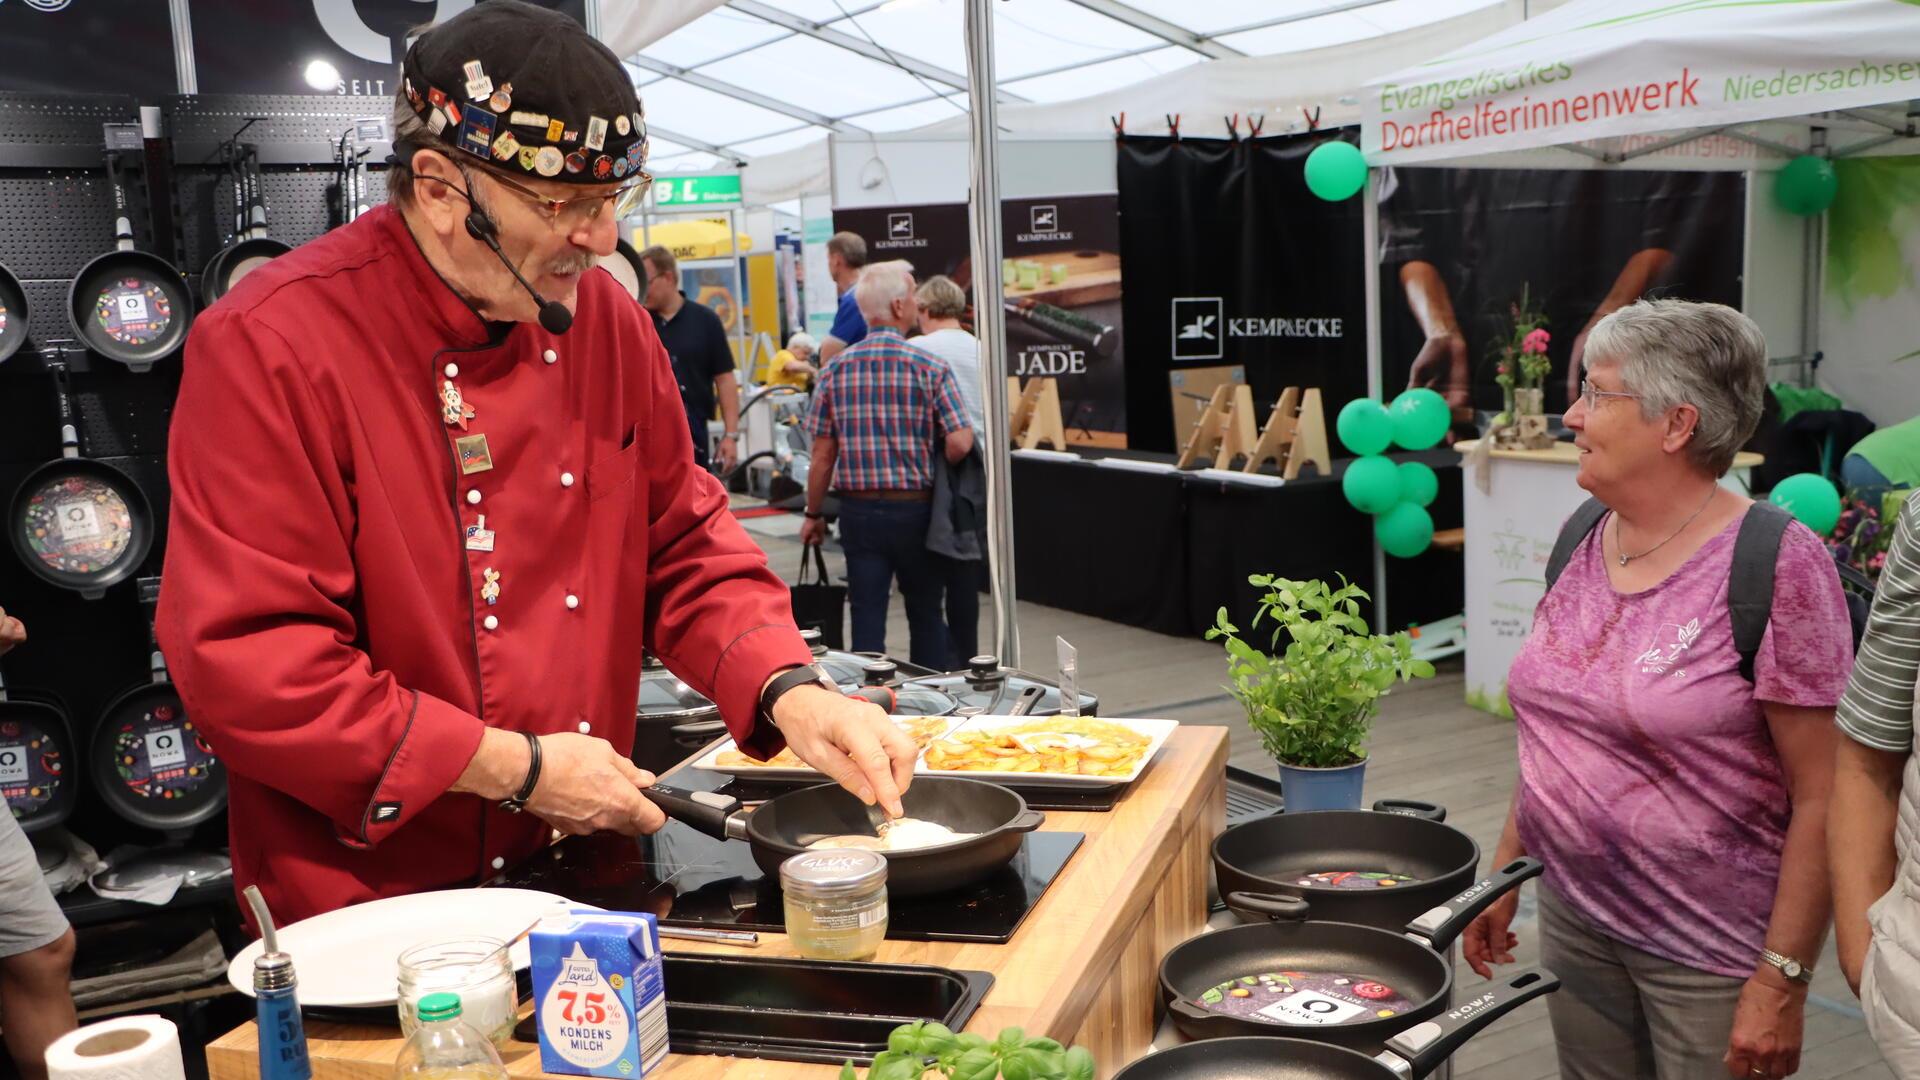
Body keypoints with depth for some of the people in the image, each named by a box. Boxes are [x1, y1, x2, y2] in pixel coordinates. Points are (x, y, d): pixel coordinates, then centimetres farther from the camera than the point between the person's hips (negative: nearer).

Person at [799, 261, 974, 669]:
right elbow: (960, 443, -15)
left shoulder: (836, 370, -1)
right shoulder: (930, 367, -8)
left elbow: (823, 455, 0)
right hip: (915, 509, -1)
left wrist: (813, 515, 11)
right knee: (926, 616, 14)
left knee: (867, 618, 5)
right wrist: (926, 465, 6)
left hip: (858, 509, 2)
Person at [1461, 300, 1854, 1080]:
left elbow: (1822, 797, -16)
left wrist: (1782, 981, -17)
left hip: (1712, 954, -5)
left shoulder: (1775, 565, -17)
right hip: (1574, 919, 6)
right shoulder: (1582, 544, 2)